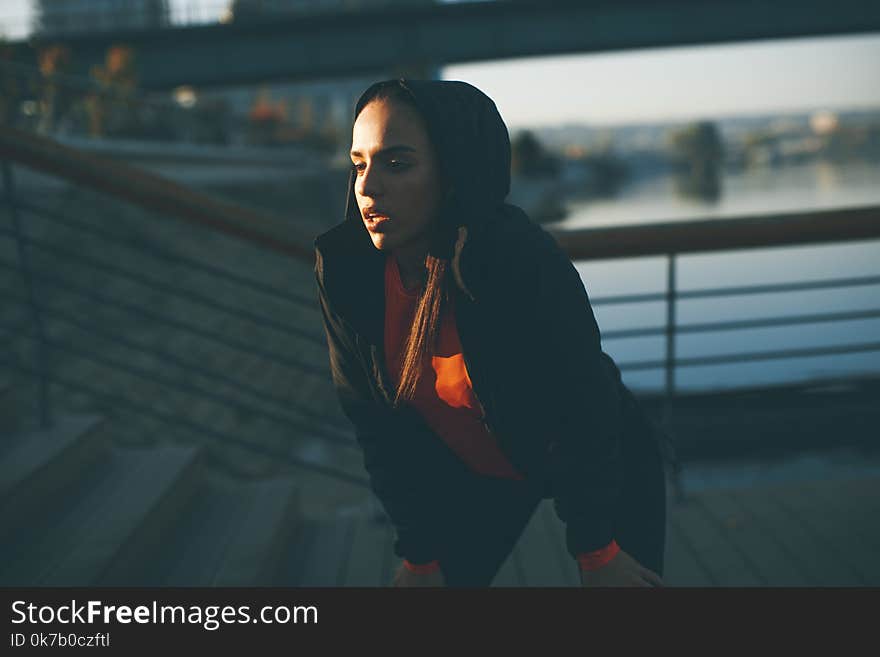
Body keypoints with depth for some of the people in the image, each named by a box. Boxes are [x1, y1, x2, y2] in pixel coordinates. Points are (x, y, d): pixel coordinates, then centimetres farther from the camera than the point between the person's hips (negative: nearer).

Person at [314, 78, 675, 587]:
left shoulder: (525, 261, -35)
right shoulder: (344, 268, -20)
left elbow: (584, 414, -24)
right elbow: (377, 420, -10)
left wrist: (596, 553, -15)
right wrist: (420, 556, -6)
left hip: (606, 464, -4)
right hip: (474, 470, 4)